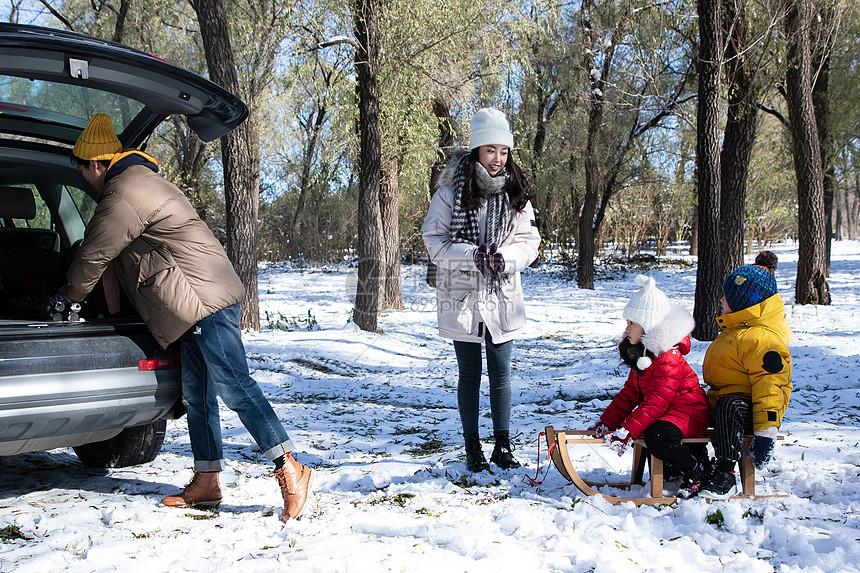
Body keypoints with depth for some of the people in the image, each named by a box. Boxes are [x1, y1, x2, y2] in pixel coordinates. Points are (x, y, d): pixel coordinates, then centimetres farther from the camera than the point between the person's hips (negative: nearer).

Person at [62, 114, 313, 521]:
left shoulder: (125, 193, -12)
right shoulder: (141, 182, 24)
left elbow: (94, 255, -6)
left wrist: (72, 293, 12)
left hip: (205, 299, -11)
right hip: (199, 305, 11)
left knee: (234, 387, -14)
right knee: (196, 395, 11)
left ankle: (290, 470, -15)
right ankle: (206, 483, 16)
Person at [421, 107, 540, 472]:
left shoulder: (515, 193, 2)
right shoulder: (451, 190, -8)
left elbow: (530, 241, 4)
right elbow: (434, 241, -9)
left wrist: (505, 257, -17)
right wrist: (472, 255, -23)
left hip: (502, 296, 3)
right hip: (462, 296, -2)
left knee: (501, 373, 8)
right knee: (469, 374, 7)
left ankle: (503, 446, 19)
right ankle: (472, 447, 19)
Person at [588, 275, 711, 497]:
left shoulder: (668, 359, -24)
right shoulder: (641, 354, 7)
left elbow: (655, 404, -29)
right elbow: (630, 393, 9)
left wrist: (627, 432, -32)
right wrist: (606, 422, 1)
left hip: (690, 412, -11)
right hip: (666, 411, 11)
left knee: (657, 436, -34)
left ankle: (694, 469, -8)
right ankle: (675, 463, 11)